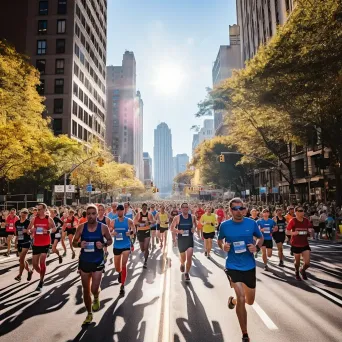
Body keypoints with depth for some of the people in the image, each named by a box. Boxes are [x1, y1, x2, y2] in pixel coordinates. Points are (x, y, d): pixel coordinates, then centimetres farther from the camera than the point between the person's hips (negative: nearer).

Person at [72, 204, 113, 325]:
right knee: (86, 290, 12)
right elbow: (74, 242, 1)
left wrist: (103, 244, -19)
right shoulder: (81, 227, -8)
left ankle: (96, 298, 34)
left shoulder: (103, 227, -11)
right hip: (84, 261, 2)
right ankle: (89, 314, 33)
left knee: (94, 289, -4)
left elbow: (110, 240, 1)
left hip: (98, 262, -2)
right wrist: (79, 244, -21)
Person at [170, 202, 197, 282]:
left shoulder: (192, 217, -3)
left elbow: (195, 225, 15)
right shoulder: (177, 218, -7)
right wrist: (179, 231, -19)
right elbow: (172, 228, -3)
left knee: (189, 257, -14)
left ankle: (187, 273, 8)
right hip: (181, 240, 0)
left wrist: (194, 228, -7)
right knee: (183, 258, 15)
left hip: (190, 239, 0)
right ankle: (182, 264, 53)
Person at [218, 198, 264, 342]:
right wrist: (223, 246, -15)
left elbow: (261, 238, 8)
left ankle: (233, 300, 52)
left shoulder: (251, 223, -8)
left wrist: (256, 246, -13)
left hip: (249, 266, 3)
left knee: (250, 301, 17)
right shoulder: (225, 225, -10)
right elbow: (219, 240, 7)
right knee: (241, 298, -16)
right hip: (233, 266, -3)